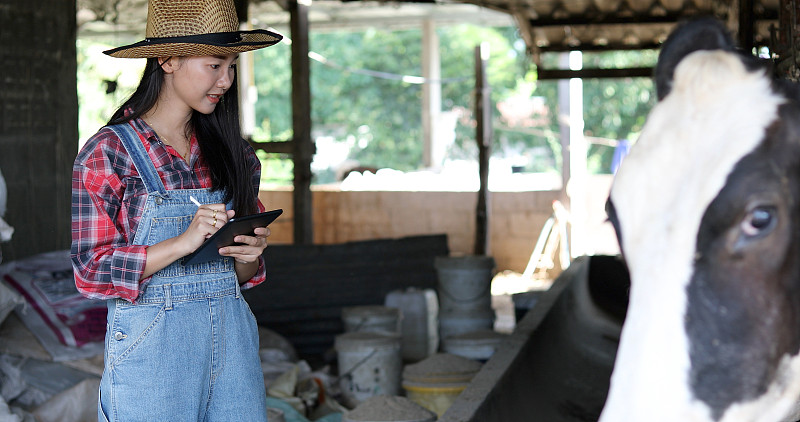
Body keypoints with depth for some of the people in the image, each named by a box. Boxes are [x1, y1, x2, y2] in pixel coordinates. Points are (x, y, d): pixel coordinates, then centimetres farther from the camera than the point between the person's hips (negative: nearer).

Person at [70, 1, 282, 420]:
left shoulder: (231, 150, 10)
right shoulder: (107, 153, -5)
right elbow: (91, 269, -10)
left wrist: (250, 253, -7)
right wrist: (184, 242, -19)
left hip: (232, 338, 5)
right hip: (150, 347, -4)